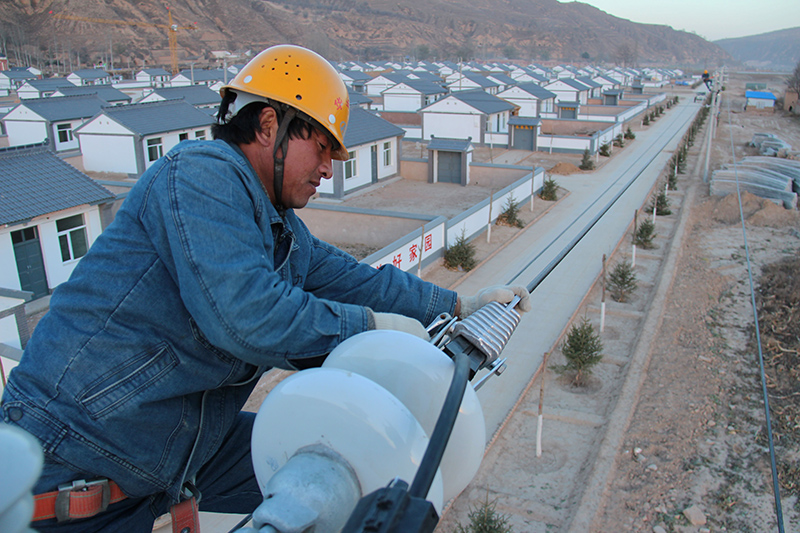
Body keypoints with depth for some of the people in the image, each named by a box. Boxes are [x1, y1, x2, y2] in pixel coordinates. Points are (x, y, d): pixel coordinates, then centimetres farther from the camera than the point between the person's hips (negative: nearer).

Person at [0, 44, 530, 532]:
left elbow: (356, 278, 15)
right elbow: (246, 314, -28)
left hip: (177, 447, 9)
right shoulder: (200, 172, -18)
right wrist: (371, 326, -18)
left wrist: (458, 305, 14)